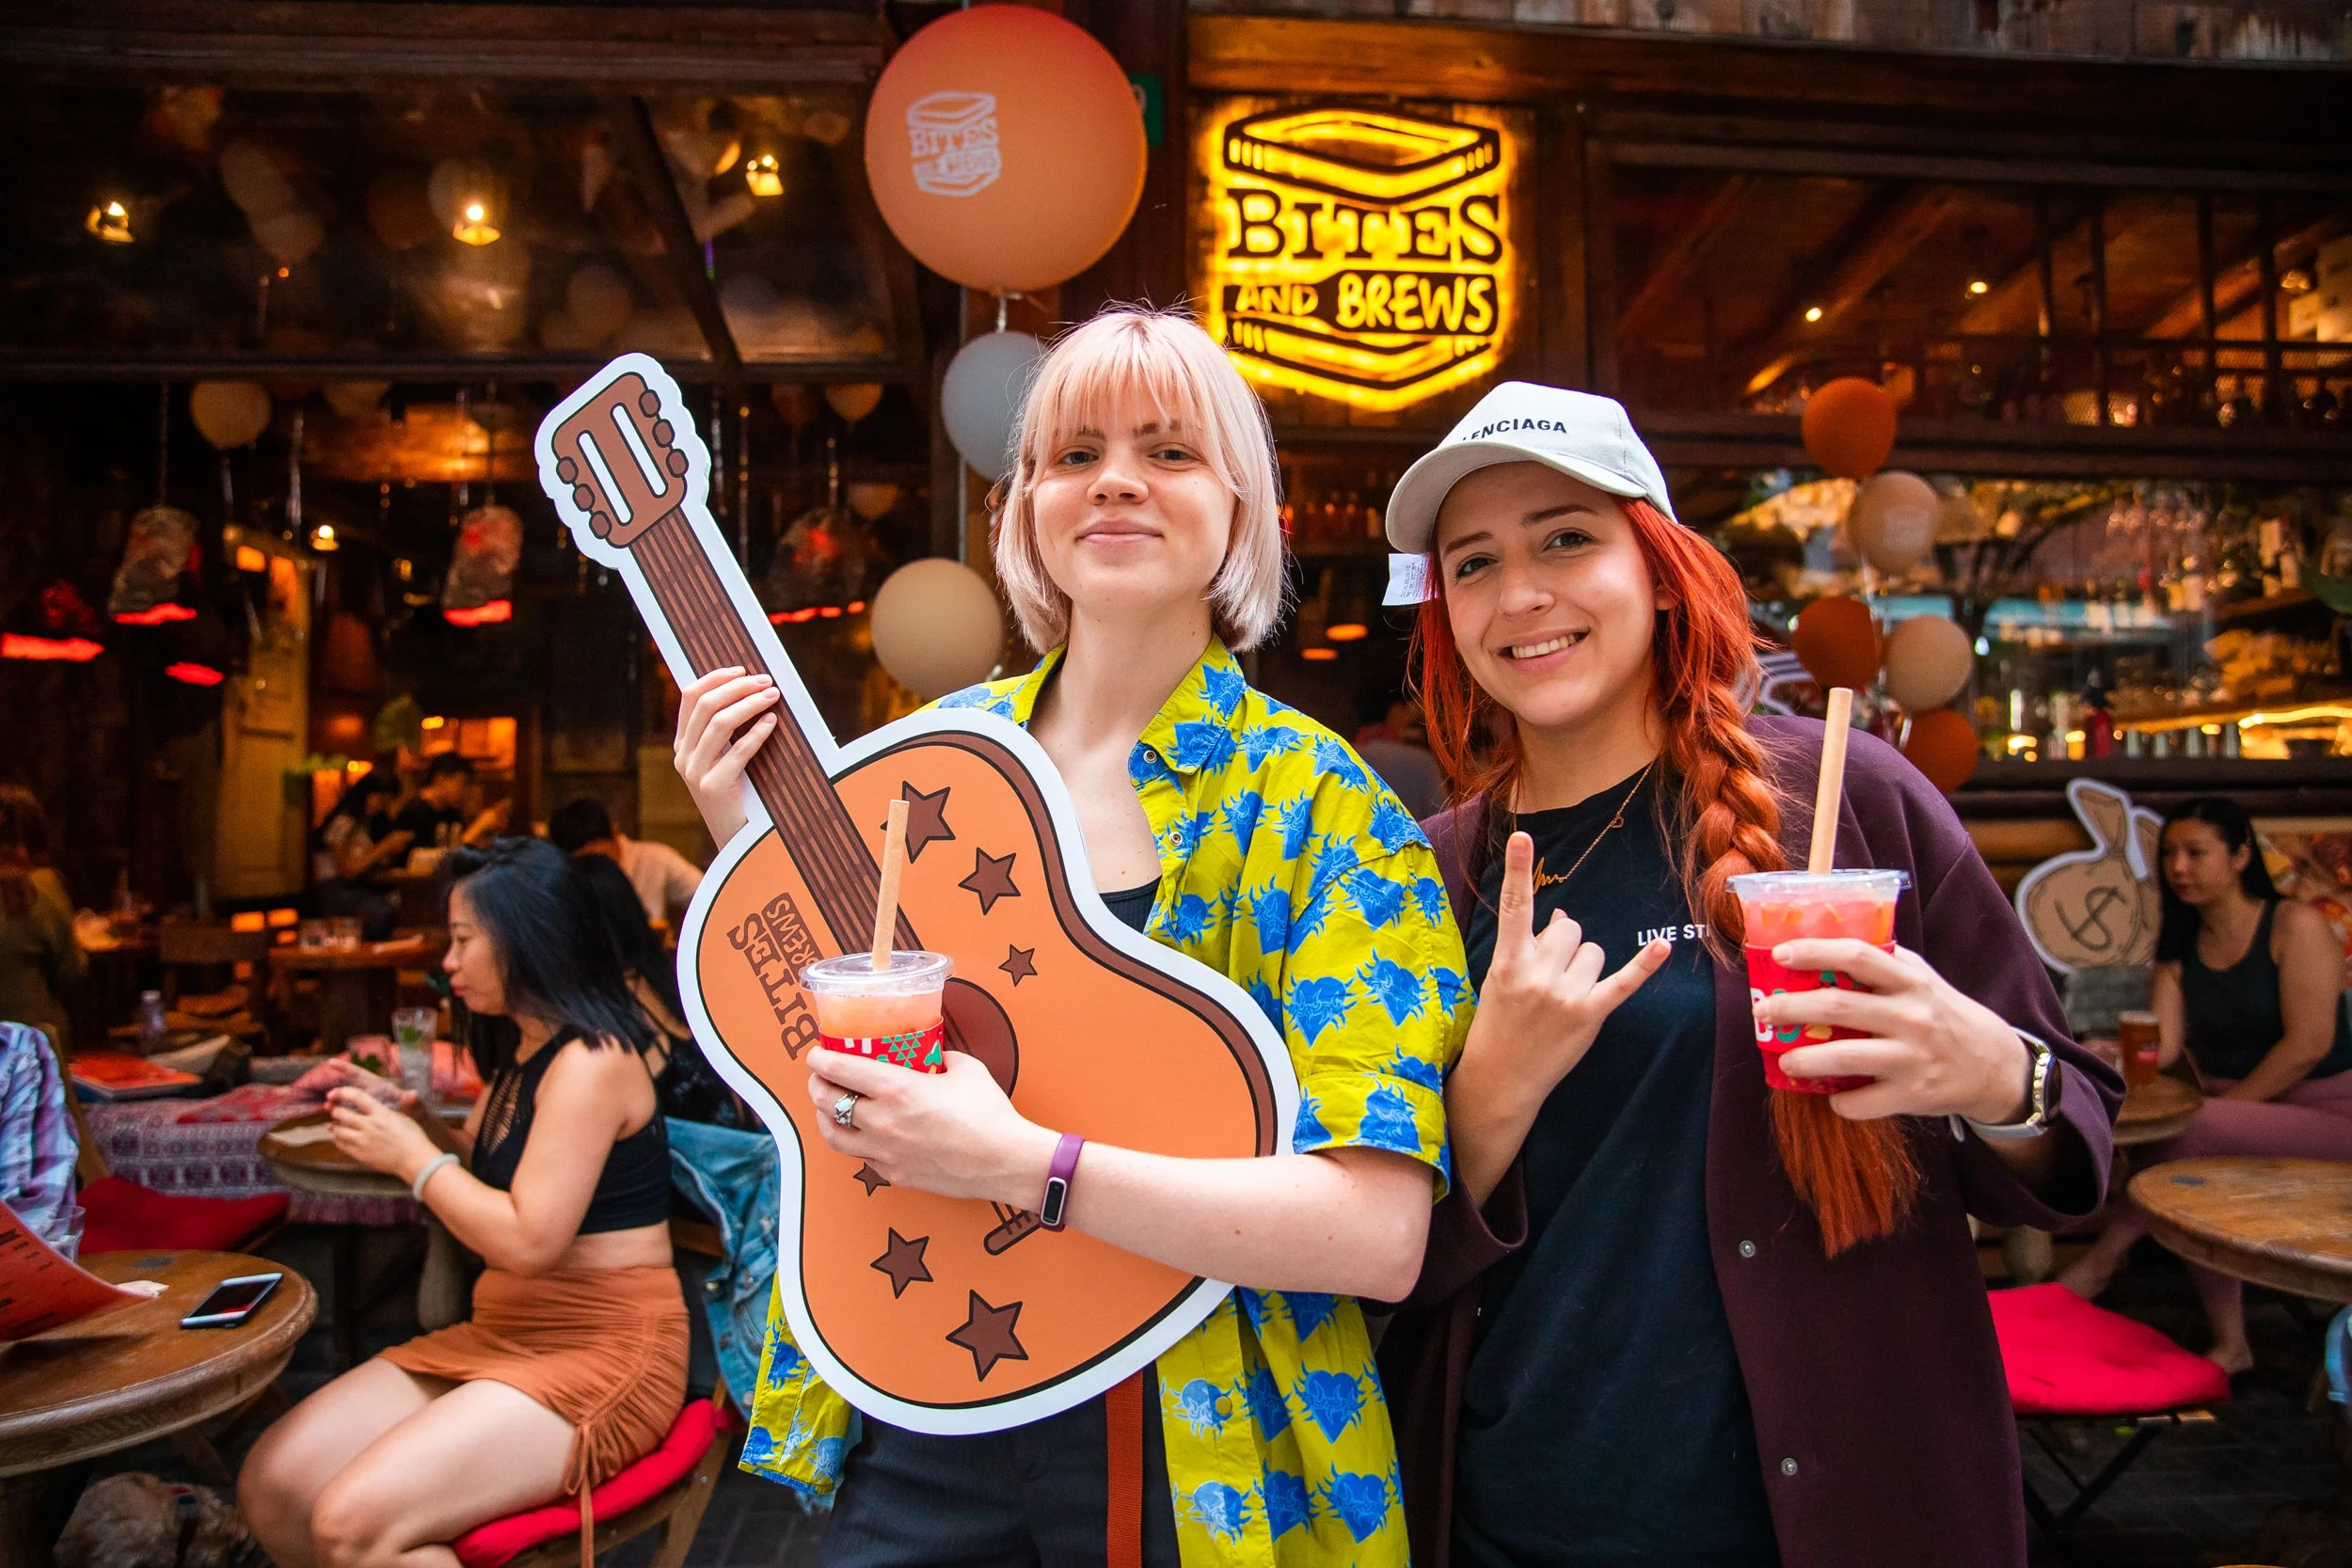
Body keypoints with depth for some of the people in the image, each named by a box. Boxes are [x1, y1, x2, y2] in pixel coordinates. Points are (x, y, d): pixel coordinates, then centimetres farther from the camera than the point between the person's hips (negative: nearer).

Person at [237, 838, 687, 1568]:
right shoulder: (522, 1050, 13)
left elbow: (528, 1241, -22)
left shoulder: (590, 1061, -18)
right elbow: (481, 1168, 25)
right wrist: (406, 1113, 8)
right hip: (503, 1335, 9)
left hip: (599, 1350, -9)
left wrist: (411, 1156, -10)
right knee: (271, 1483, 0)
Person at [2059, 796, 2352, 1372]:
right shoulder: (2179, 946, 11)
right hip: (2230, 1112, 5)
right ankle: (2229, 1344, -20)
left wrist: (2220, 1108, -20)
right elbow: (2161, 1046, -2)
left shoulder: (2295, 925, -7)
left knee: (2194, 1131, -33)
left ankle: (2104, 1256, -21)